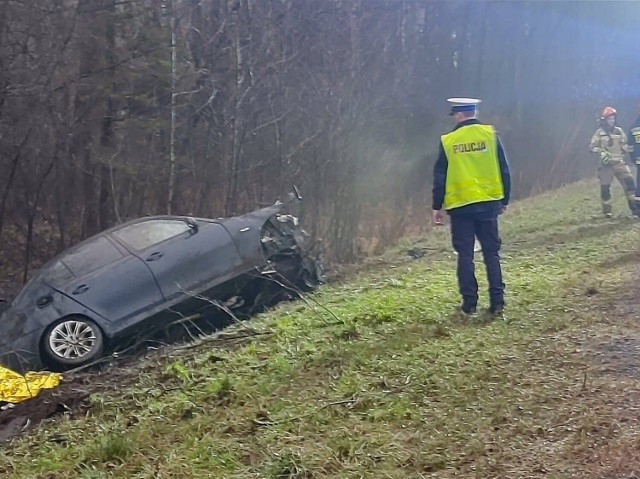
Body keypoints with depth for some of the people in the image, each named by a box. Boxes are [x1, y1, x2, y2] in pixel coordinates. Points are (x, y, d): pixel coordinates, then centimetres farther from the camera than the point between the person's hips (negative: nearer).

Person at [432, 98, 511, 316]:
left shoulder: (448, 141, -3)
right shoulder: (490, 135, 0)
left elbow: (440, 178, 0)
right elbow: (504, 170, 2)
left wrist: (437, 207, 7)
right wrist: (504, 200, 12)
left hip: (460, 205, -1)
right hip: (488, 203, 2)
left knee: (465, 255, 5)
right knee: (491, 253, 8)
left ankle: (469, 303, 6)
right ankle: (497, 301, 5)